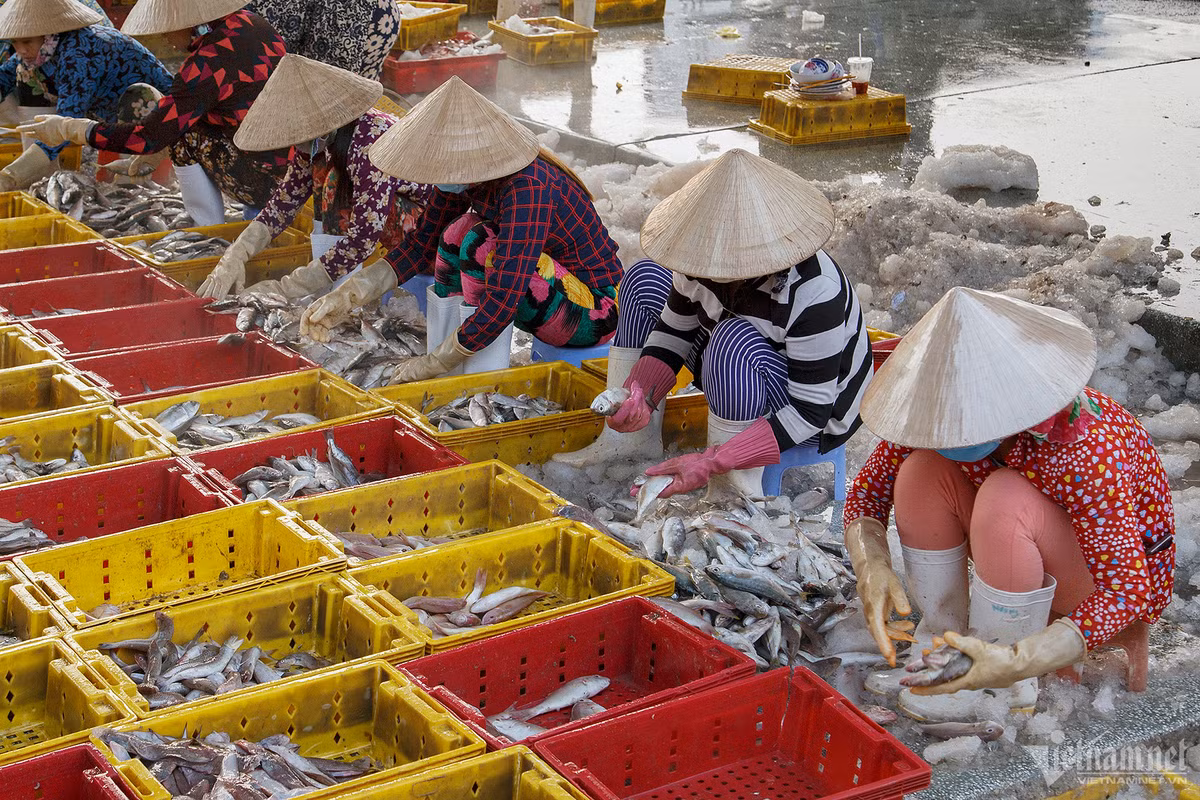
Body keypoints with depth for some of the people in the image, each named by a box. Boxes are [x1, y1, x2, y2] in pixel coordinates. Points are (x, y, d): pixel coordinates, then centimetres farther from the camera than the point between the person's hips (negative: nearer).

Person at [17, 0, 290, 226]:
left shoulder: (206, 63, -19)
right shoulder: (248, 22, 7)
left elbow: (150, 136, -15)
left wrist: (68, 129, -6)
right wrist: (158, 147, 19)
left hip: (269, 182, -9)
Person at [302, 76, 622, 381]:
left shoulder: (526, 189, -31)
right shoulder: (467, 174, -6)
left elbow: (499, 308, -33)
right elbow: (423, 243, 7)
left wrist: (430, 365, -24)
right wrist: (349, 295, -4)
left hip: (596, 312, -9)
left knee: (479, 245, -24)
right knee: (454, 238, -3)